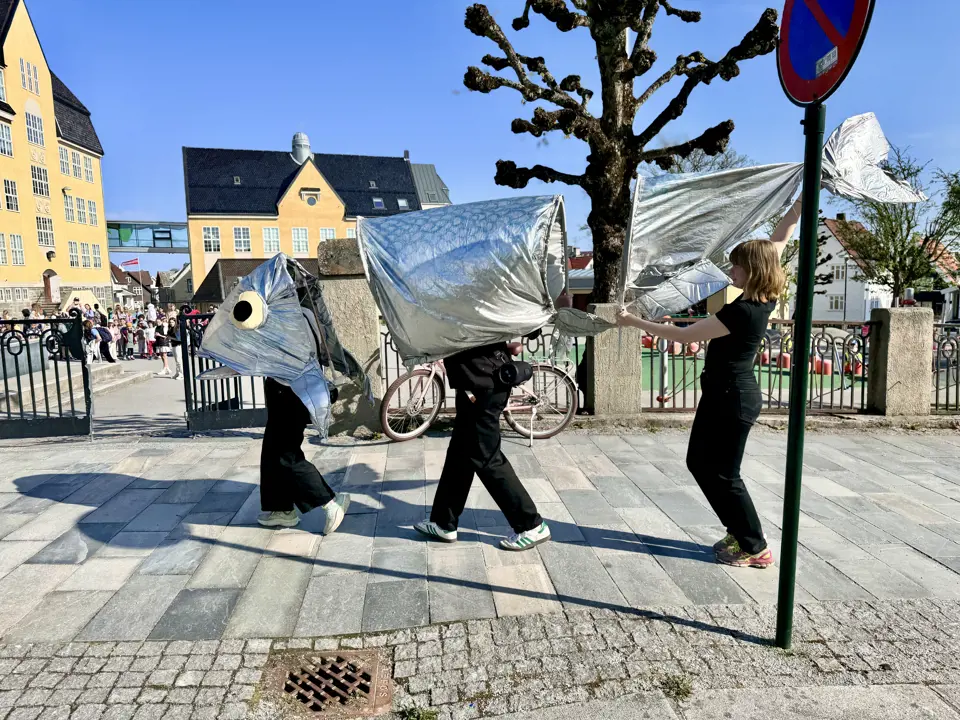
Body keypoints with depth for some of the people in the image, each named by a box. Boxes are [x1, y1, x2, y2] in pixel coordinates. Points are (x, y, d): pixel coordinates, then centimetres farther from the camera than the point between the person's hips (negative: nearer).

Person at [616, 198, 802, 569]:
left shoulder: (742, 311, -25)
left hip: (733, 399, -9)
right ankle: (740, 532, 30)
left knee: (723, 474, 4)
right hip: (724, 395, 9)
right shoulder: (764, 299, 0)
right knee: (699, 462, 17)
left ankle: (755, 549, 20)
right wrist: (798, 206, 12)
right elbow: (777, 241, 14)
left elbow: (682, 335, -23)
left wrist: (634, 321, -17)